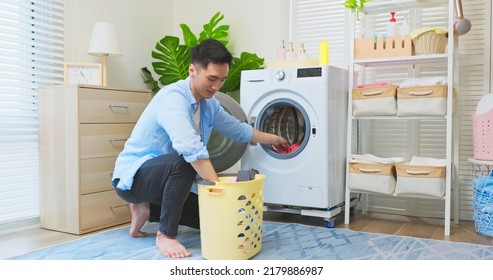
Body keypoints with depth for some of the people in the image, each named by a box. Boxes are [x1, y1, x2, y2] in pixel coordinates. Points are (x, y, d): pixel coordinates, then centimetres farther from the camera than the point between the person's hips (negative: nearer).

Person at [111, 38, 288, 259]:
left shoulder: (209, 104, 1)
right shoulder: (174, 97, -26)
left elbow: (238, 129, 18)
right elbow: (190, 148, -43)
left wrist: (273, 139, 27)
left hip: (167, 178, 9)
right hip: (134, 175, -8)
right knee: (183, 162, -38)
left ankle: (148, 210, 13)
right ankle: (166, 235, -20)